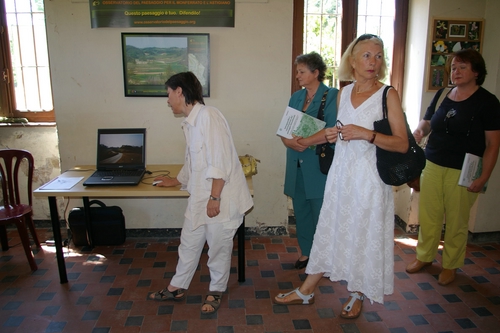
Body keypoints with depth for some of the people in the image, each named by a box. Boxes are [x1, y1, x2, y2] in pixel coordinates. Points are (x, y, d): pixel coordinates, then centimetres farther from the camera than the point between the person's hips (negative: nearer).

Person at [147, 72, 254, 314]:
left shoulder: (208, 116, -16)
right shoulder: (190, 122, 13)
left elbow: (220, 160, -22)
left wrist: (214, 197, -22)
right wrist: (176, 181, 40)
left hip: (220, 196, -9)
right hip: (199, 196, 9)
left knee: (219, 247, 8)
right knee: (189, 242, 18)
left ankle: (216, 291, 29)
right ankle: (178, 287, 35)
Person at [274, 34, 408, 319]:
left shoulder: (388, 95, -8)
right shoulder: (343, 93, 7)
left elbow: (402, 144, -13)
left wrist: (367, 134, -24)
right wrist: (333, 135, -2)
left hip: (370, 177, -4)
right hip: (341, 173, 5)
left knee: (366, 235, 8)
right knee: (331, 229, 14)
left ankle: (358, 295, 31)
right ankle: (307, 290, 26)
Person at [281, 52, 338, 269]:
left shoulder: (332, 96, -6)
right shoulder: (296, 97, 14)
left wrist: (304, 142, -19)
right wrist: (289, 141, -12)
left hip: (319, 166, -6)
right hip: (297, 166, 6)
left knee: (321, 213, 0)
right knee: (301, 211, 13)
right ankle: (306, 252, 29)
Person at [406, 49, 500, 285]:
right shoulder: (442, 95, 8)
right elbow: (427, 122, 19)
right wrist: (419, 130, -6)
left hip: (463, 173, -4)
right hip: (432, 166, 4)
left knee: (456, 221, 7)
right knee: (428, 215, 10)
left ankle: (450, 265, 26)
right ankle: (425, 256, 30)